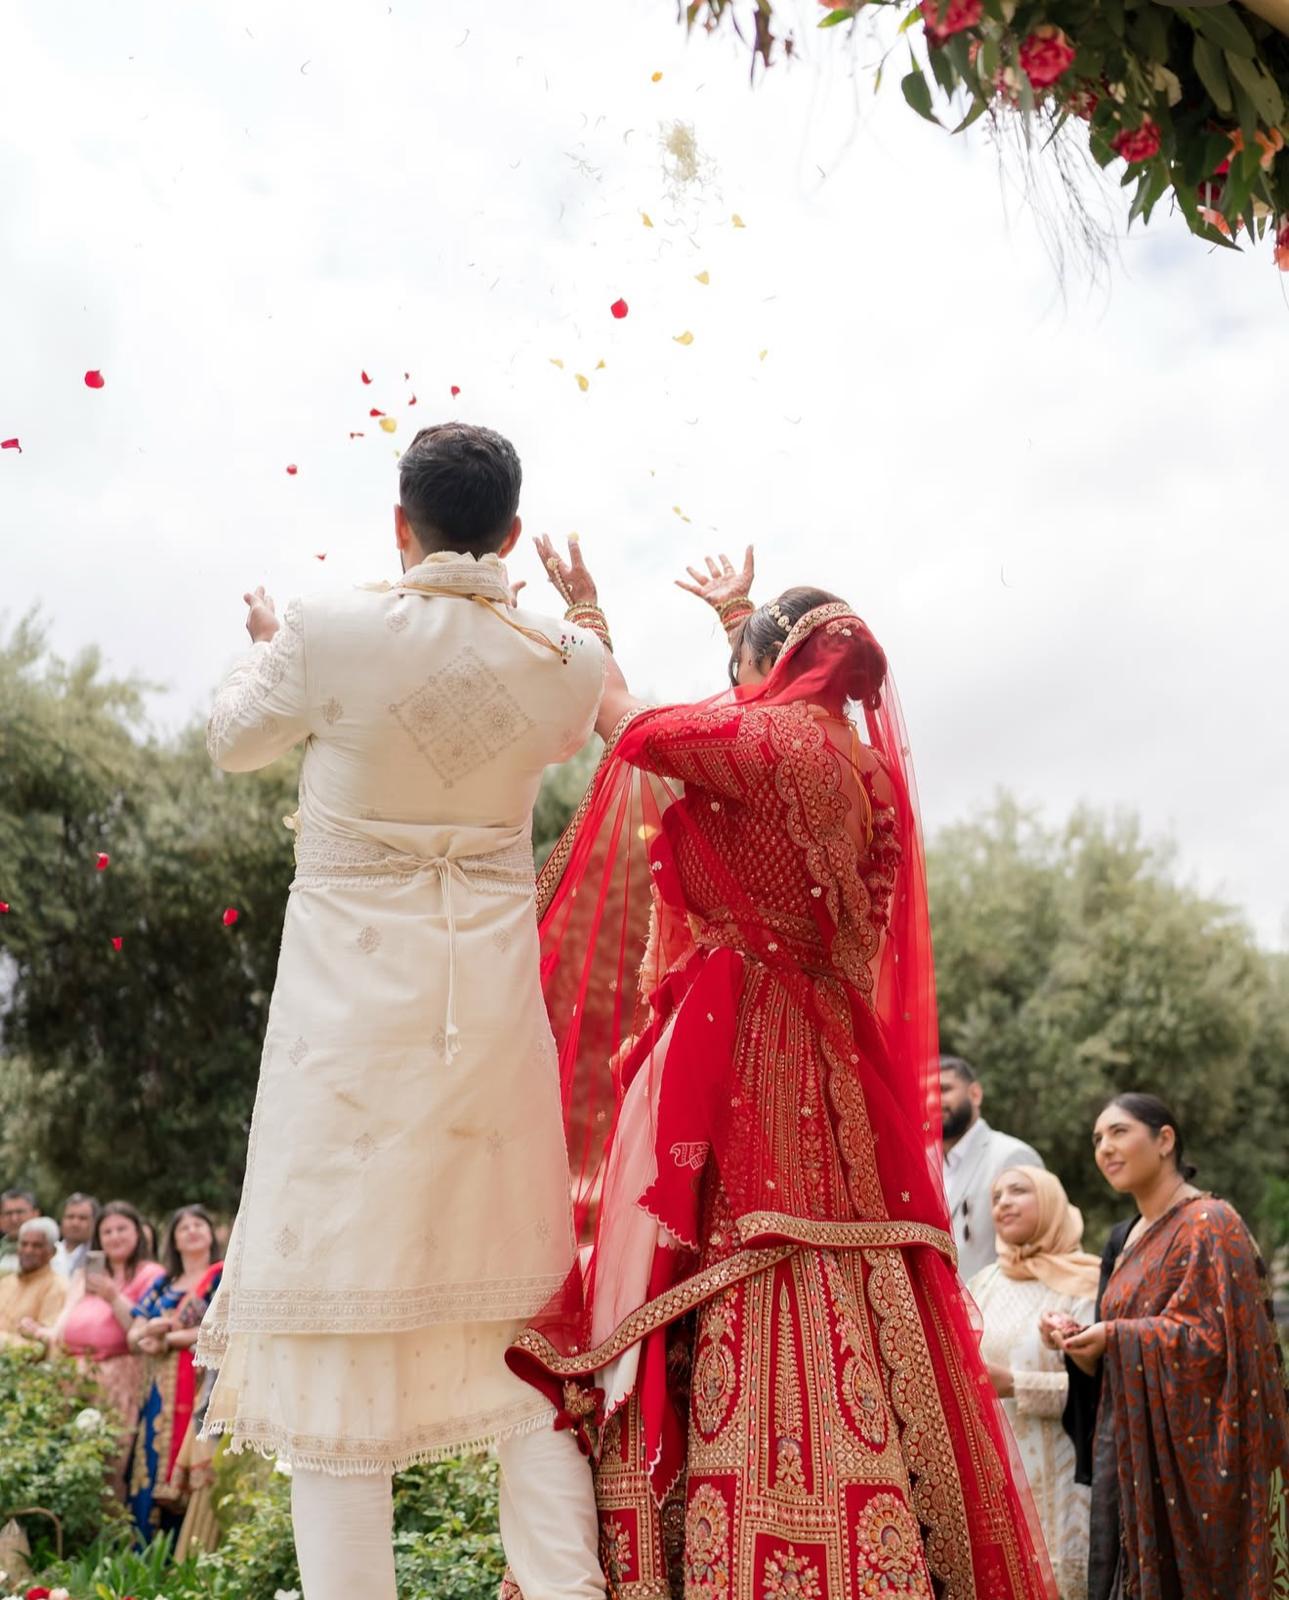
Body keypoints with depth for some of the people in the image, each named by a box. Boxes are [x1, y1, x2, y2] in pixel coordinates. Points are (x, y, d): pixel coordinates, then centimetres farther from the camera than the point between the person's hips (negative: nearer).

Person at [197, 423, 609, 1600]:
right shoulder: (565, 659, -4)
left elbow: (236, 740, 8)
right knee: (514, 1307, 13)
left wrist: (269, 644, 27)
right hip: (492, 1005, 3)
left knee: (339, 1313, 3)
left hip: (352, 998, -3)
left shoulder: (332, 633, -11)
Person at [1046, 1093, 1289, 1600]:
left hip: (1193, 1451, -7)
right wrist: (1078, 1338, -5)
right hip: (1132, 1452, 7)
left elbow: (1219, 1338, -17)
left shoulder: (1211, 1225, -9)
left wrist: (1116, 1338, -23)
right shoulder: (1123, 1240, 14)